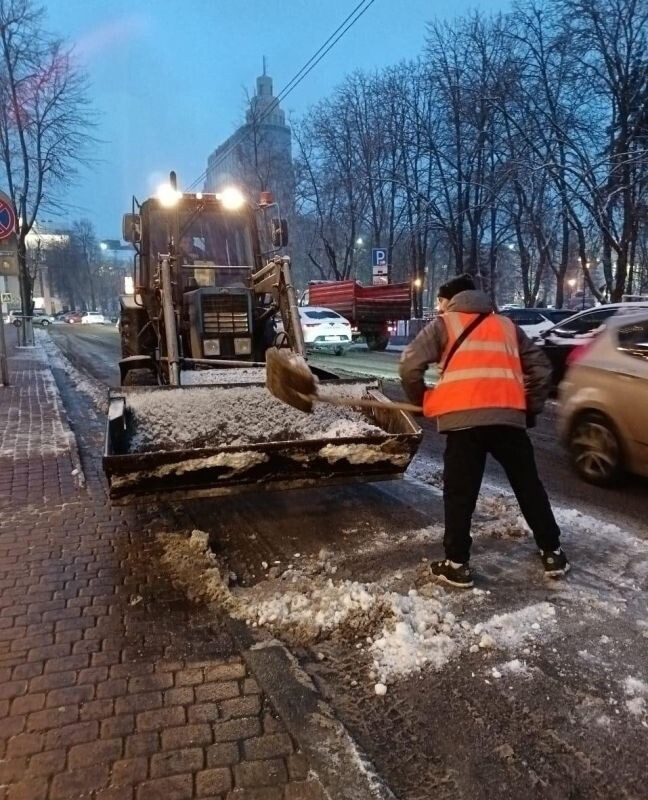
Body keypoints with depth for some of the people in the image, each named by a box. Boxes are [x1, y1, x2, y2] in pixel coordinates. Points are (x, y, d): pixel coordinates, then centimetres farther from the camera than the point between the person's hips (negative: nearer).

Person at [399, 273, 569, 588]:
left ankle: (457, 564, 9)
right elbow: (540, 367, 23)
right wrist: (531, 408, 29)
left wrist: (422, 400, 16)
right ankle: (553, 554, 26)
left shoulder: (443, 324, 14)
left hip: (464, 417, -4)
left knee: (460, 493, 5)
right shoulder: (506, 325, 26)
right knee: (529, 486, 17)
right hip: (508, 415, 4)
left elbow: (409, 365, 1)